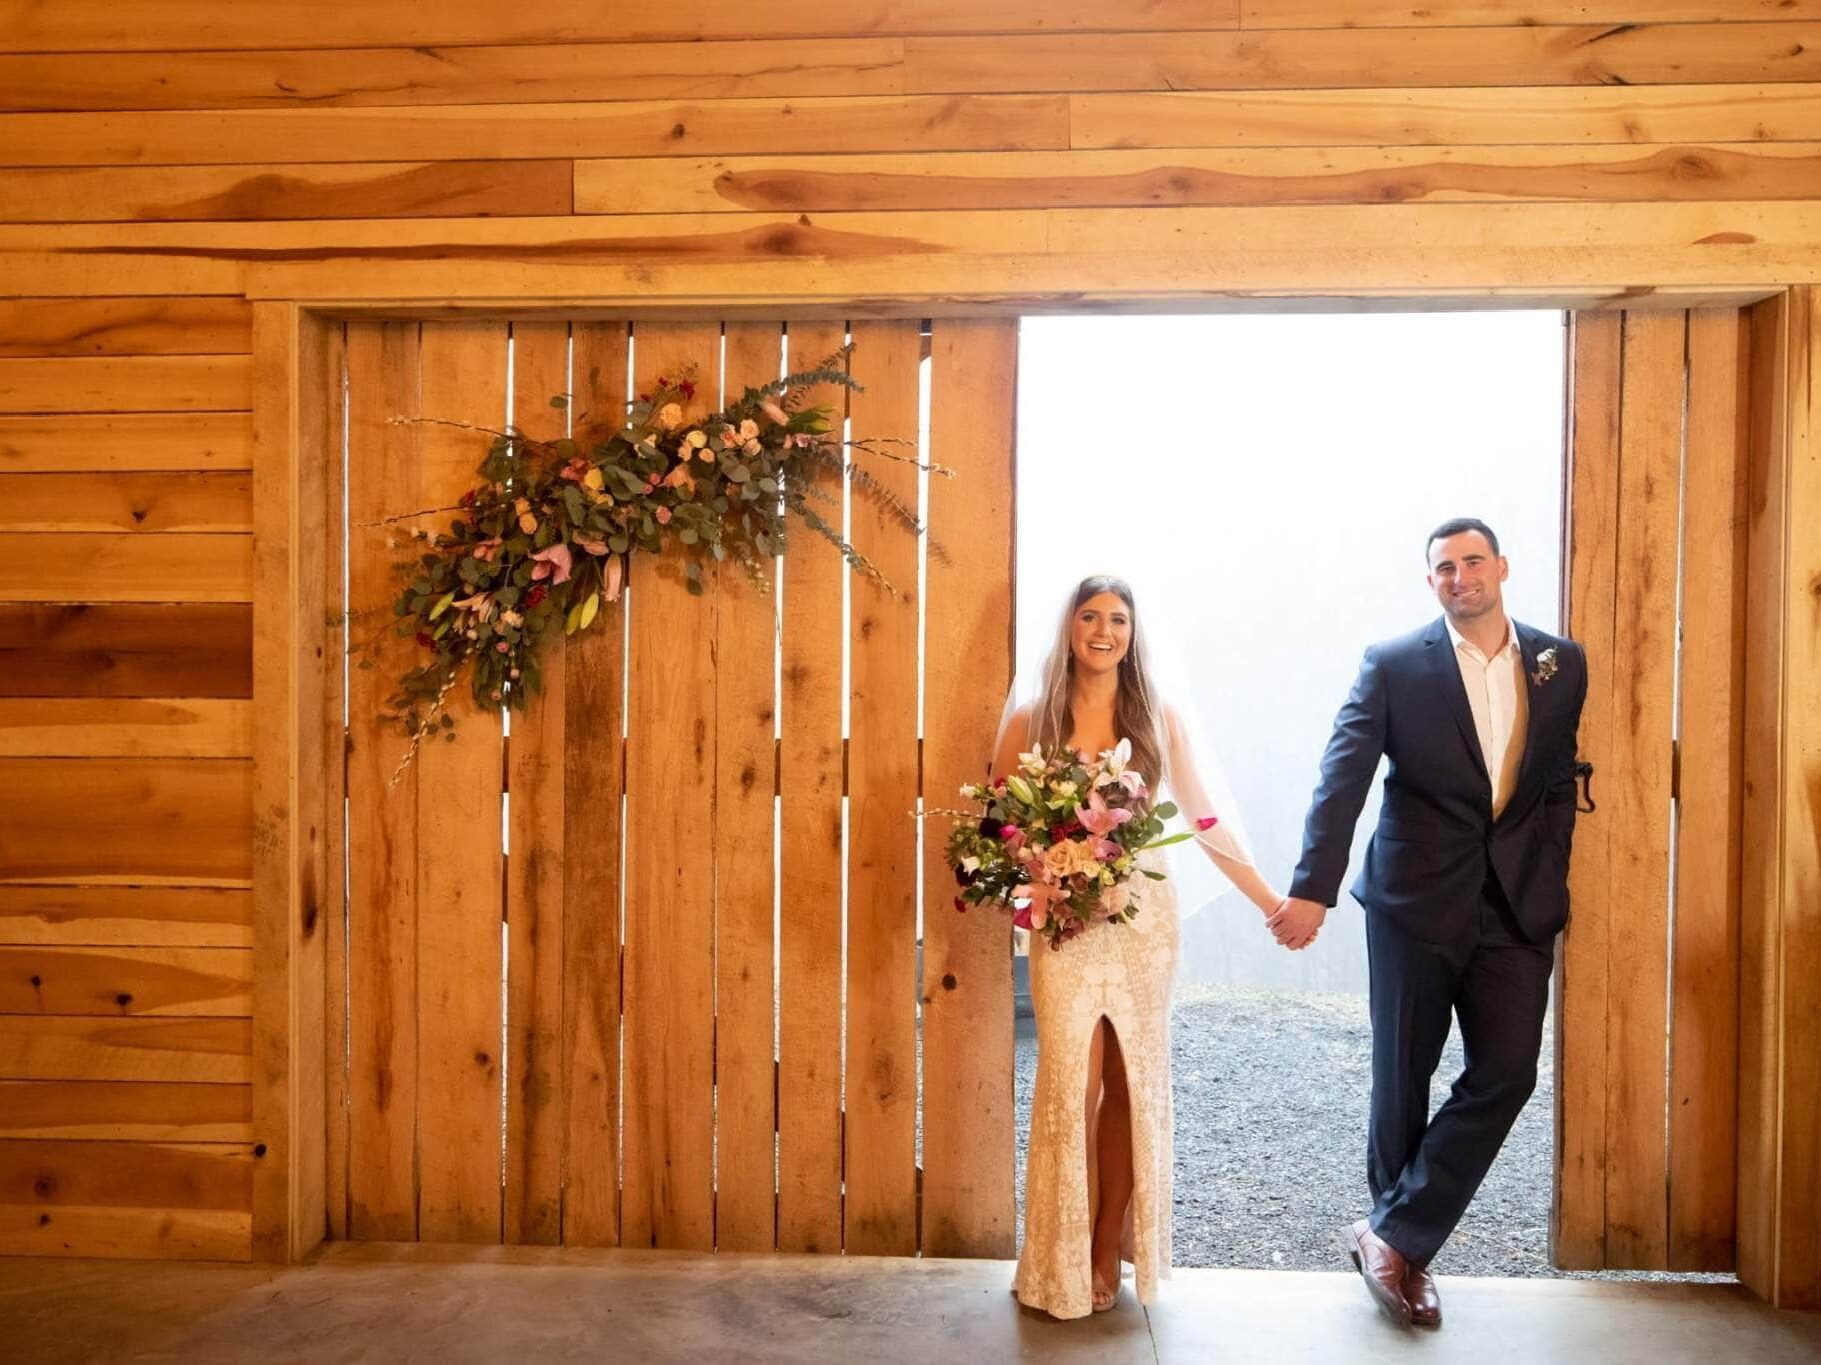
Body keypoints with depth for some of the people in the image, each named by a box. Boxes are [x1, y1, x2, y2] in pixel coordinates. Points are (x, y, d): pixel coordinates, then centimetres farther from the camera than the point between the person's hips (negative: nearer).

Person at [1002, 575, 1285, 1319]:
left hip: (1143, 919, 1)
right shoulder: (1030, 718, 1)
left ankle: (1107, 1254, 22)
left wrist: (1270, 900, 7)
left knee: (1132, 1085, 6)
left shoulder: (1160, 718, 4)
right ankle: (1062, 1262, 16)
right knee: (1071, 1086, -1)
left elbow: (1204, 818, 8)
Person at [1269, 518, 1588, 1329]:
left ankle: (1394, 1236, 10)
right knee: (1403, 1077, 9)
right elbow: (1342, 779, -14)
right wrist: (1312, 889, -24)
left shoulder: (1561, 663, 5)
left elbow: (1559, 783, 11)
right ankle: (1401, 1246, 28)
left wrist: (1552, 889, 7)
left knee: (1507, 1072, -4)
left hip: (1517, 905, 3)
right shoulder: (1394, 665, -6)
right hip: (1416, 898, -3)